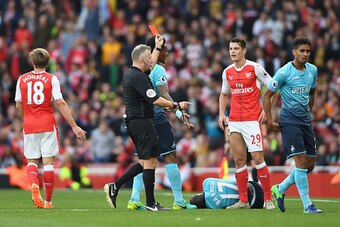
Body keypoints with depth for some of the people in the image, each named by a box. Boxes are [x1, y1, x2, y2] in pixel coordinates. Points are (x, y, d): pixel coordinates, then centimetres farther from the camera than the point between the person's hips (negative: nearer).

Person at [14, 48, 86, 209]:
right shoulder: (51, 79, -2)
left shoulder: (22, 79, 5)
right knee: (48, 161, 2)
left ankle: (34, 185, -21)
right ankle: (48, 200, 3)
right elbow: (60, 103, -8)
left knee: (32, 161, 10)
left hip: (29, 125, 2)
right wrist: (74, 126, -6)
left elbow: (18, 106, 10)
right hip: (48, 124, -2)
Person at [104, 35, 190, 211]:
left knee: (144, 162, 14)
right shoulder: (138, 77, -16)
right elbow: (155, 99, -20)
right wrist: (176, 105, -11)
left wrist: (158, 47, 43)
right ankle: (150, 203, -3)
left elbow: (150, 67, 35)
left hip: (133, 122, 10)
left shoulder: (130, 74, 14)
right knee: (149, 161, -5)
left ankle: (114, 187, 10)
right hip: (141, 122, -10)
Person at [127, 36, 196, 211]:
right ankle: (179, 201, -4)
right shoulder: (159, 70, -10)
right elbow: (164, 96, -20)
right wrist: (179, 112, -25)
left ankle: (135, 199, 2)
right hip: (157, 117, -8)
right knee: (170, 157, -3)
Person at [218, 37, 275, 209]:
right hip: (234, 121, 5)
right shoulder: (227, 72, 10)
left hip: (252, 120, -5)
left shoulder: (255, 68, -5)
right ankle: (243, 200, 8)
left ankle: (268, 199, -2)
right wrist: (221, 114, 12)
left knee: (258, 158, -9)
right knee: (239, 160, 4)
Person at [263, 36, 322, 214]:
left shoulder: (313, 70, 7)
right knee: (301, 161, -14)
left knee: (310, 164, 6)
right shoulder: (284, 72, -11)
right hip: (289, 121, -7)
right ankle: (307, 204, -9)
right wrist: (269, 121, -7)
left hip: (305, 121, 7)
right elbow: (267, 95, -5)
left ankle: (280, 189, 25)